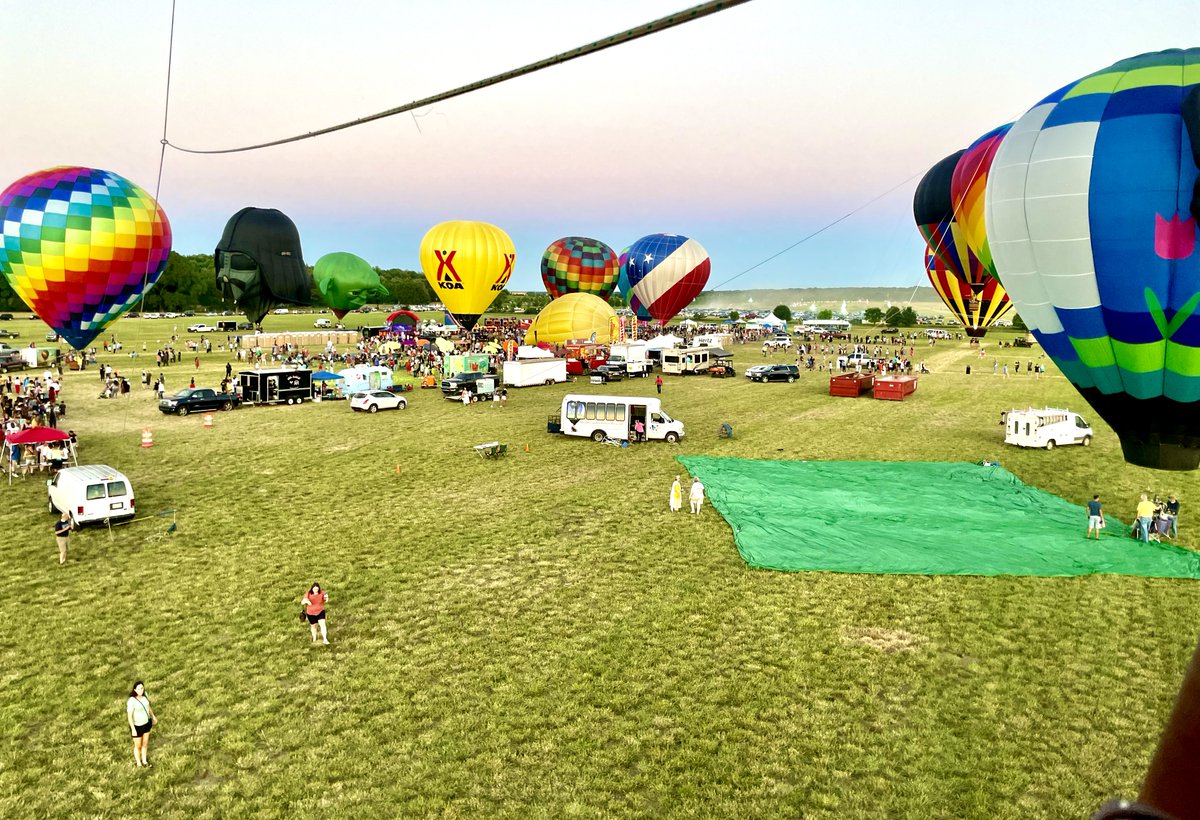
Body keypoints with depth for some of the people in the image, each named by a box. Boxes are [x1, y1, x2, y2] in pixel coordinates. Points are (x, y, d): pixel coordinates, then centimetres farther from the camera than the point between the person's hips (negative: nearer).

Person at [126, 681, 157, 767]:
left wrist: (153, 716, 14)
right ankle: (138, 763, 41)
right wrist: (133, 730, -21)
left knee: (145, 743, 23)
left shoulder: (144, 694, -13)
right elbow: (129, 716, -26)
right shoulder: (131, 701, -34)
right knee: (138, 746, 16)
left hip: (146, 722, 6)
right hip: (137, 725, -6)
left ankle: (144, 761, 46)